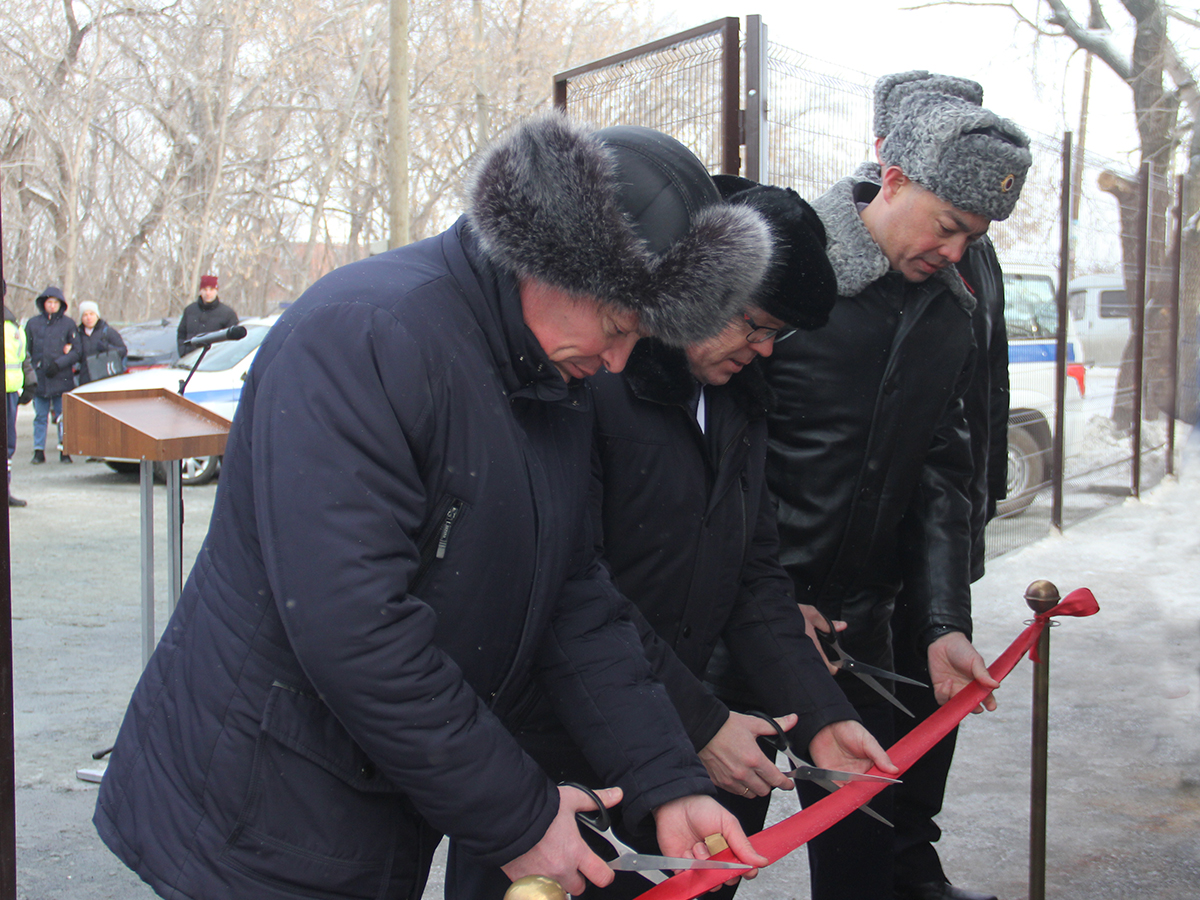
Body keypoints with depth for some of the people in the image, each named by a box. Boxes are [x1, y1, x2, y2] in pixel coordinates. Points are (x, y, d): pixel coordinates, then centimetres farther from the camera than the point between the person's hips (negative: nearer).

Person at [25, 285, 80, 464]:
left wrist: (58, 364, -12)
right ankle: (38, 451, 10)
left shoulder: (68, 323, 3)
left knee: (63, 416, -1)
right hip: (40, 379, 2)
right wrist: (31, 371, 2)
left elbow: (76, 352, 1)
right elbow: (26, 350, 13)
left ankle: (65, 451, 5)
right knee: (40, 417, 5)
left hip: (62, 379, -2)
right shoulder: (33, 323, 9)